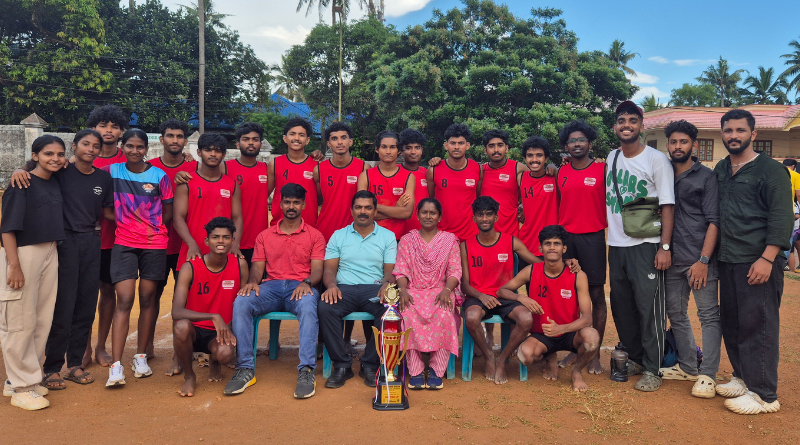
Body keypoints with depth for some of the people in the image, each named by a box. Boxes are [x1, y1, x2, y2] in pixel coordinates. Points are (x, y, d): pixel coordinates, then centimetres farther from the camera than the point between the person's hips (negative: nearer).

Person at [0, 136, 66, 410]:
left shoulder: (56, 183, 11)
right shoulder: (22, 183, -8)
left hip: (50, 254, 7)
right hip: (22, 253, -7)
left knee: (43, 321, 10)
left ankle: (25, 379, 23)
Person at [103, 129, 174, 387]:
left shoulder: (159, 176, 1)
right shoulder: (112, 172, 3)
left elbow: (168, 213, 7)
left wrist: (154, 229, 1)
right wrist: (121, 221, -7)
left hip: (154, 245, 1)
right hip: (123, 244, -1)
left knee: (147, 299, 7)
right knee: (124, 300, -8)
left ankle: (141, 357, 20)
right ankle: (116, 366, -8)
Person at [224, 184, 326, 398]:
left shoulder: (314, 236, 13)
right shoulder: (265, 236, 21)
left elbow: (317, 269, 2)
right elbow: (257, 267, 12)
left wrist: (307, 283, -21)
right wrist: (253, 281, -12)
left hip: (300, 287, -2)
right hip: (271, 286, 3)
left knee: (308, 306, -39)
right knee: (241, 303, -29)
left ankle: (306, 370, -38)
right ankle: (245, 368, -24)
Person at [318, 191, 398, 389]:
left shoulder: (387, 236, 14)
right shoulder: (338, 236, 16)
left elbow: (390, 270, 5)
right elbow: (329, 269, 8)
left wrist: (386, 285, -19)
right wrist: (331, 285, -16)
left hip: (374, 288, 0)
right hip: (344, 288, 1)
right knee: (325, 308, -32)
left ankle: (370, 365, -15)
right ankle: (342, 365, -18)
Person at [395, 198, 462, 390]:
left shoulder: (450, 240, 13)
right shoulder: (406, 240, 15)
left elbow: (455, 271, 3)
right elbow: (401, 270, 6)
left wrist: (446, 290, -16)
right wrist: (403, 290, -14)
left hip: (440, 292, 0)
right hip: (414, 292, 1)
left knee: (444, 316, -35)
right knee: (408, 315, -34)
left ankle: (436, 370, -24)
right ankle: (415, 372, -26)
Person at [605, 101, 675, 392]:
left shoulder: (656, 159, -5)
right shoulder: (611, 158, 11)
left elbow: (667, 205, -7)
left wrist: (665, 247, -14)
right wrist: (609, 236, 9)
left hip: (646, 245, -5)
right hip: (616, 245, 6)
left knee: (649, 307, -4)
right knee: (621, 307, 11)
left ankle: (652, 369, 6)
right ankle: (634, 359, 26)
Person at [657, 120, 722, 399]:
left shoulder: (706, 176, -1)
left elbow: (713, 221, -7)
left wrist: (703, 260, -14)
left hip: (699, 259, -5)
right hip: (672, 259, 5)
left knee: (709, 315, -2)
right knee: (676, 314, 12)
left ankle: (708, 375, 2)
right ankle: (687, 367, 25)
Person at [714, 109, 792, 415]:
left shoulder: (770, 170, -6)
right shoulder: (720, 170, 14)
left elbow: (782, 217, -12)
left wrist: (767, 259, -19)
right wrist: (715, 254, 12)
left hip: (758, 263, -7)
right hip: (728, 261, 7)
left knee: (757, 326, -4)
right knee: (731, 323, 12)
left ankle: (764, 395, 4)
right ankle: (742, 378, 27)